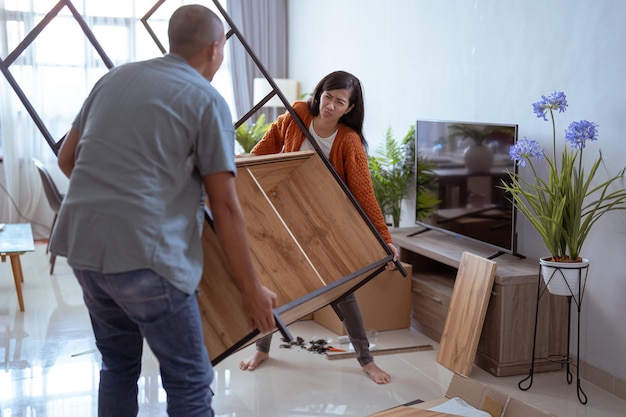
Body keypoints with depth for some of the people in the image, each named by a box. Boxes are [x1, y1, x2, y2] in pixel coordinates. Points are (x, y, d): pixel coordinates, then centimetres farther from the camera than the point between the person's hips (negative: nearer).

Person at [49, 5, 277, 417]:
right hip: (144, 253, -7)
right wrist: (252, 288, 4)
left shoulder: (115, 77, 16)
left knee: (118, 365, 23)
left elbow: (67, 158, 22)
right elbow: (225, 207, -3)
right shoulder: (207, 100, -1)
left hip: (82, 244, 7)